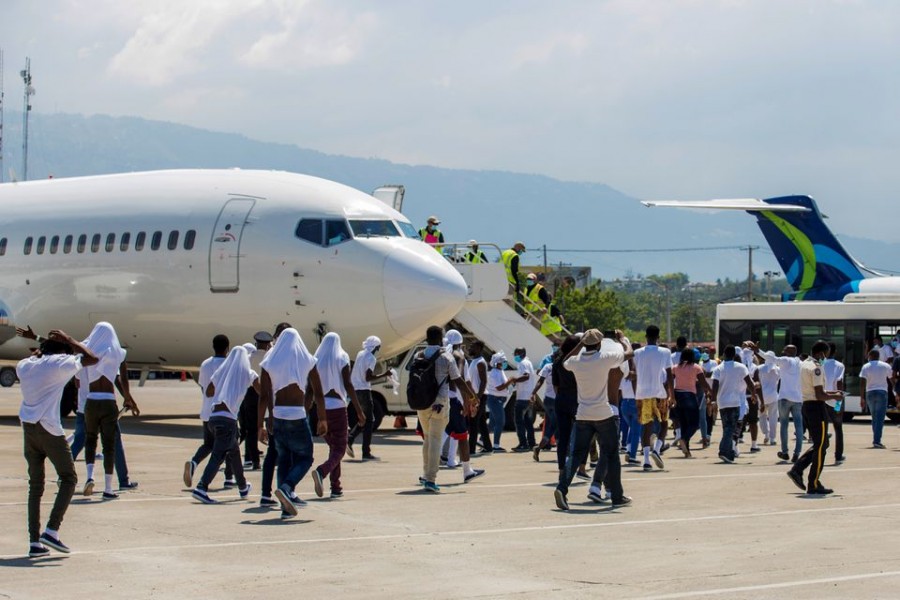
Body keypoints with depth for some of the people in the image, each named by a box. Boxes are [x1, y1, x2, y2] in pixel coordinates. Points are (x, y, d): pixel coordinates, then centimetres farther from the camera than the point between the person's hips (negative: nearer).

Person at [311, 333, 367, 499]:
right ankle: (321, 472, -31)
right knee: (339, 448, -1)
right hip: (337, 406, -4)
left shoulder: (316, 361, 6)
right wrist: (359, 410, -7)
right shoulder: (342, 359, -3)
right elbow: (348, 385, -9)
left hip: (320, 408, 4)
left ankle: (336, 488, 12)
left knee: (333, 446, 17)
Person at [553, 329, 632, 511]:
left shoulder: (576, 361, 1)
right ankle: (617, 496, 14)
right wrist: (622, 338, 21)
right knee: (611, 454, 8)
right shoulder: (605, 359, -10)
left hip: (582, 415, 4)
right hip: (604, 414, -4)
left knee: (576, 454, 4)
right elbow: (628, 353, 3)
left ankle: (562, 487, -16)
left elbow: (565, 362, 27)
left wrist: (580, 344, 26)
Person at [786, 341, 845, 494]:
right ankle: (813, 485, 1)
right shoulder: (816, 368, -17)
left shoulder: (804, 365, 13)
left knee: (818, 445, 18)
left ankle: (797, 470, 8)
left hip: (806, 406, 9)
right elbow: (819, 395, -21)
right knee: (820, 446, -2)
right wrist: (834, 396, -5)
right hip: (817, 407, -9)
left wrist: (831, 393, 17)